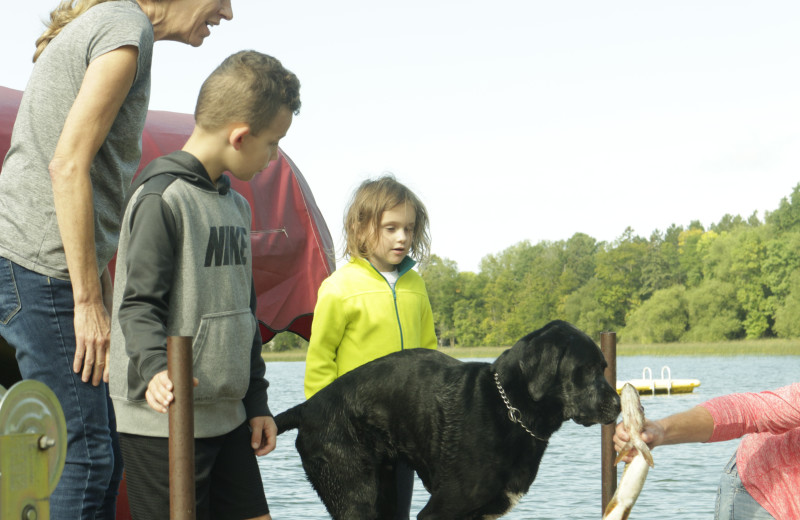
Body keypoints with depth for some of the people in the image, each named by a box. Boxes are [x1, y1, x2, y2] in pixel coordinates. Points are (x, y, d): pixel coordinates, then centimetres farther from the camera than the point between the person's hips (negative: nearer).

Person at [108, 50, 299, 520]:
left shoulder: (237, 206, 16)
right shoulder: (163, 198, -11)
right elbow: (139, 304, -16)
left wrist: (257, 402, 20)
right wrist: (153, 370, -33)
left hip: (227, 417, 8)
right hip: (165, 422, -8)